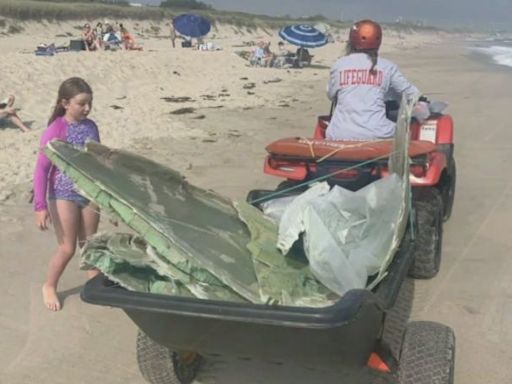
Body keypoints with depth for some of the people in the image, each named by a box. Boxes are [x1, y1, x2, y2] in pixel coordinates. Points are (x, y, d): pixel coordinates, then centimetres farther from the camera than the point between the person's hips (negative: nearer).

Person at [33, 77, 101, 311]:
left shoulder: (91, 127, 2)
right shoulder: (55, 130, -15)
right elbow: (41, 170, -13)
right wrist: (41, 206, -18)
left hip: (90, 194, 4)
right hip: (63, 196, -4)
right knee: (67, 248, 2)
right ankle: (49, 287, 25)